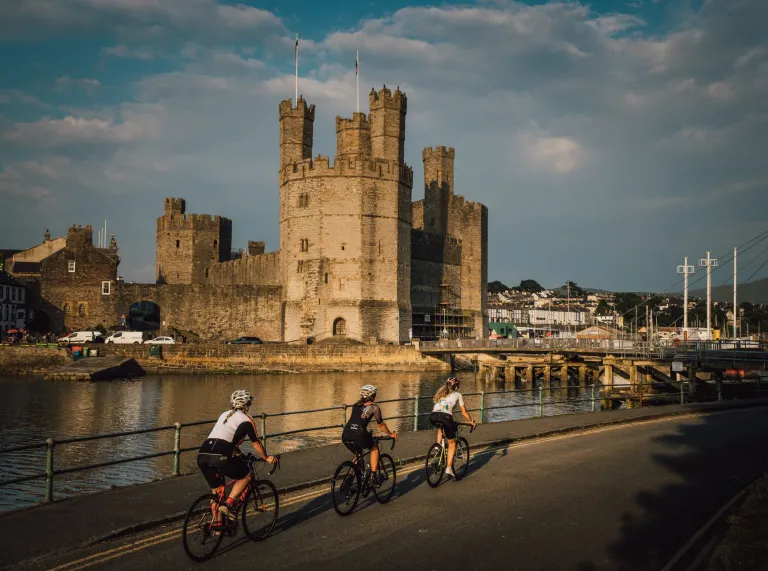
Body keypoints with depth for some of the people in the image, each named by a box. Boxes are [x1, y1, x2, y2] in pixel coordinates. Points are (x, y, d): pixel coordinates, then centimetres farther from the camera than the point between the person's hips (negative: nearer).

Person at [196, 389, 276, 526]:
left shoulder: (224, 415, 29)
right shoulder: (246, 420, 9)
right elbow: (256, 444, 17)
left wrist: (239, 454, 55)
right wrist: (267, 458, 34)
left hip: (202, 456, 7)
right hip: (220, 456, -7)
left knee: (216, 491, 24)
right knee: (246, 477, 16)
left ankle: (217, 523, 23)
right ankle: (228, 504, 0)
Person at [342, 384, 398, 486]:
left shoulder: (356, 405, 26)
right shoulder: (374, 407, 11)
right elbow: (381, 425, 18)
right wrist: (391, 434, 34)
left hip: (345, 435, 5)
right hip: (358, 434, -5)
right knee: (374, 449, 22)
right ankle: (374, 477, 15)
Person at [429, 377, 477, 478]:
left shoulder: (441, 393, 32)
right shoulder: (458, 394, 22)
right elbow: (464, 412, 24)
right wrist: (472, 421, 39)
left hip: (433, 417, 3)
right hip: (445, 416, -3)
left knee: (440, 427, 41)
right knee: (452, 443, 15)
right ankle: (449, 468, 7)